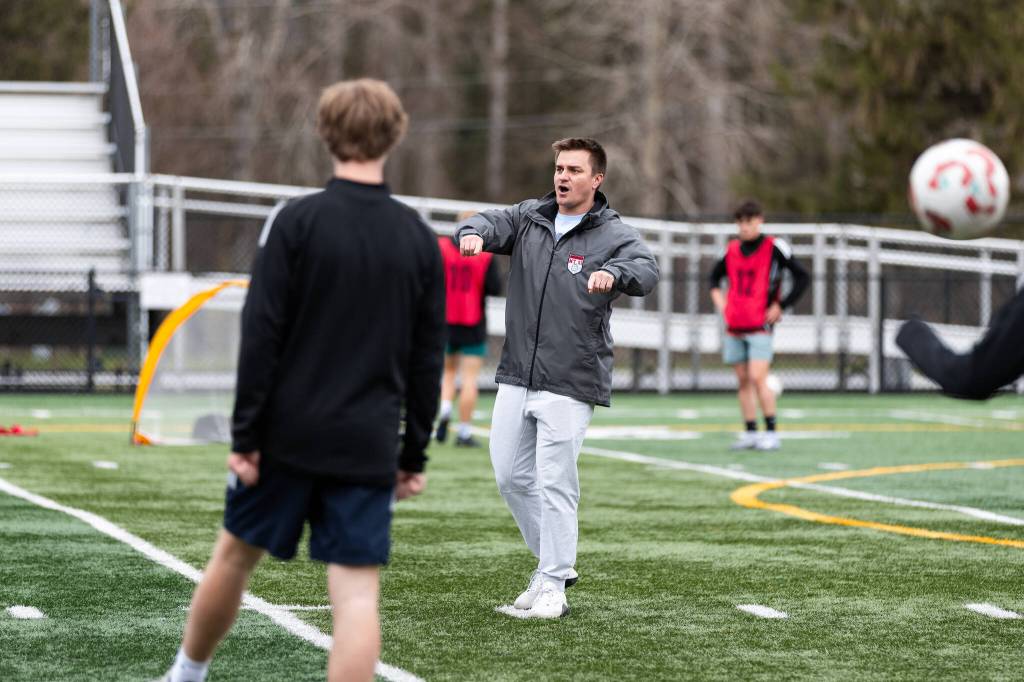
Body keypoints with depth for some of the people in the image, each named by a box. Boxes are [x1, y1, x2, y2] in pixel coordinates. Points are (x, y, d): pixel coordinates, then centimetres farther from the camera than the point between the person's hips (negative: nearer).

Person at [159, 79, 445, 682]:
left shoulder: (299, 221, -6)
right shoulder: (420, 240, 4)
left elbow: (261, 336, -10)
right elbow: (428, 360, 6)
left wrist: (244, 435, -5)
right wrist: (414, 456, 13)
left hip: (288, 432, -1)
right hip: (367, 446, 1)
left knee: (236, 554, 18)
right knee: (358, 592, -2)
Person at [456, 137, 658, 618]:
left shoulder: (614, 234, -5)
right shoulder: (528, 218, 10)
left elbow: (646, 271, -22)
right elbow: (491, 223, -5)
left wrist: (613, 274, -46)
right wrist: (473, 233, -30)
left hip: (570, 384, -5)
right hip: (516, 377, 5)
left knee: (555, 483, -7)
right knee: (510, 475, 9)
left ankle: (553, 585, 3)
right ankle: (553, 562, 26)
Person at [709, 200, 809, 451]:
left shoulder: (774, 247, -6)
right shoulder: (732, 249, 11)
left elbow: (803, 277, -5)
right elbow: (716, 275, 30)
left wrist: (780, 306, -7)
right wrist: (718, 297, 13)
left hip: (760, 326, -6)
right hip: (734, 326, 6)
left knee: (758, 378, -14)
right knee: (743, 381, 6)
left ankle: (771, 433, -7)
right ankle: (750, 433, 11)